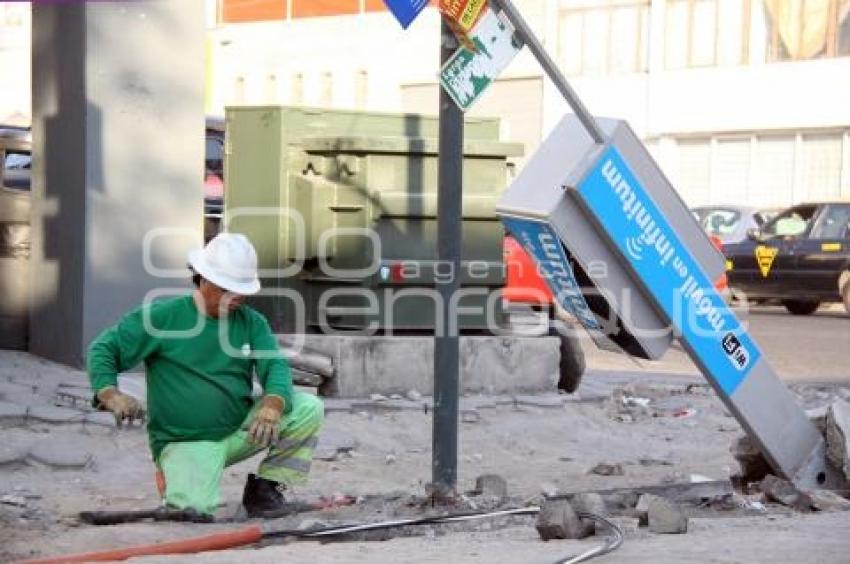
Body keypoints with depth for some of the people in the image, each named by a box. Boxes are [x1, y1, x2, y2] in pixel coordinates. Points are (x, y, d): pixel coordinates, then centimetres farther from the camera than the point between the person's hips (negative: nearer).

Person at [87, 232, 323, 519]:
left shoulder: (252, 323, 6)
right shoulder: (162, 317, -4)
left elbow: (276, 366, -7)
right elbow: (102, 350, -3)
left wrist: (272, 404, -31)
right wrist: (110, 394, -24)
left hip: (240, 430, 4)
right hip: (185, 441, -4)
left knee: (309, 408, -14)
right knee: (194, 508, -30)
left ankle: (266, 487, 3)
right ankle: (177, 474, 8)